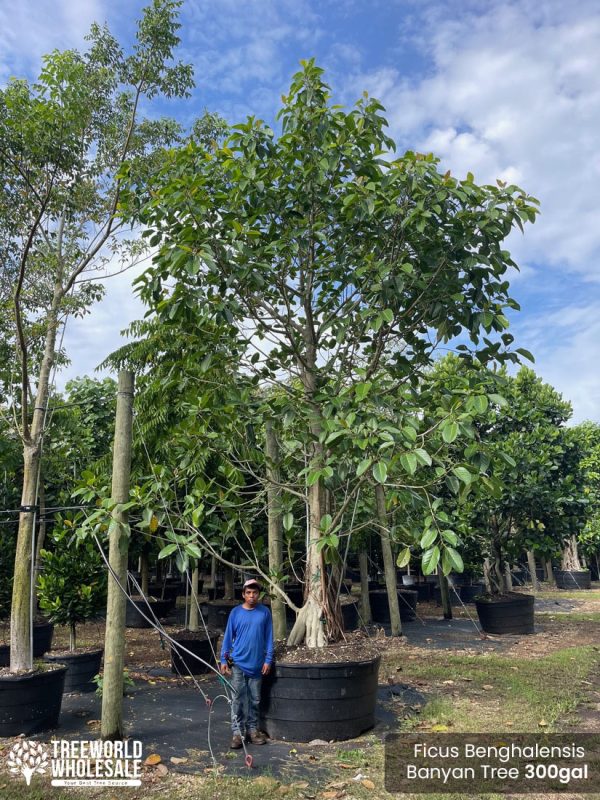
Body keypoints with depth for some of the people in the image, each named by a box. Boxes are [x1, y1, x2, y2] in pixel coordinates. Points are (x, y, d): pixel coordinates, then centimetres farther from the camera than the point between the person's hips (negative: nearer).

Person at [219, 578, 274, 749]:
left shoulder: (265, 612, -2)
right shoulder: (235, 612, -3)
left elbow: (268, 638, 2)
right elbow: (228, 637, 2)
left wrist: (268, 660, -3)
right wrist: (223, 659, -1)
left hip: (257, 664, 1)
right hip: (238, 663, -1)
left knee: (255, 699, 11)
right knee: (238, 700, 2)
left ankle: (253, 729, 25)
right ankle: (237, 732, 11)